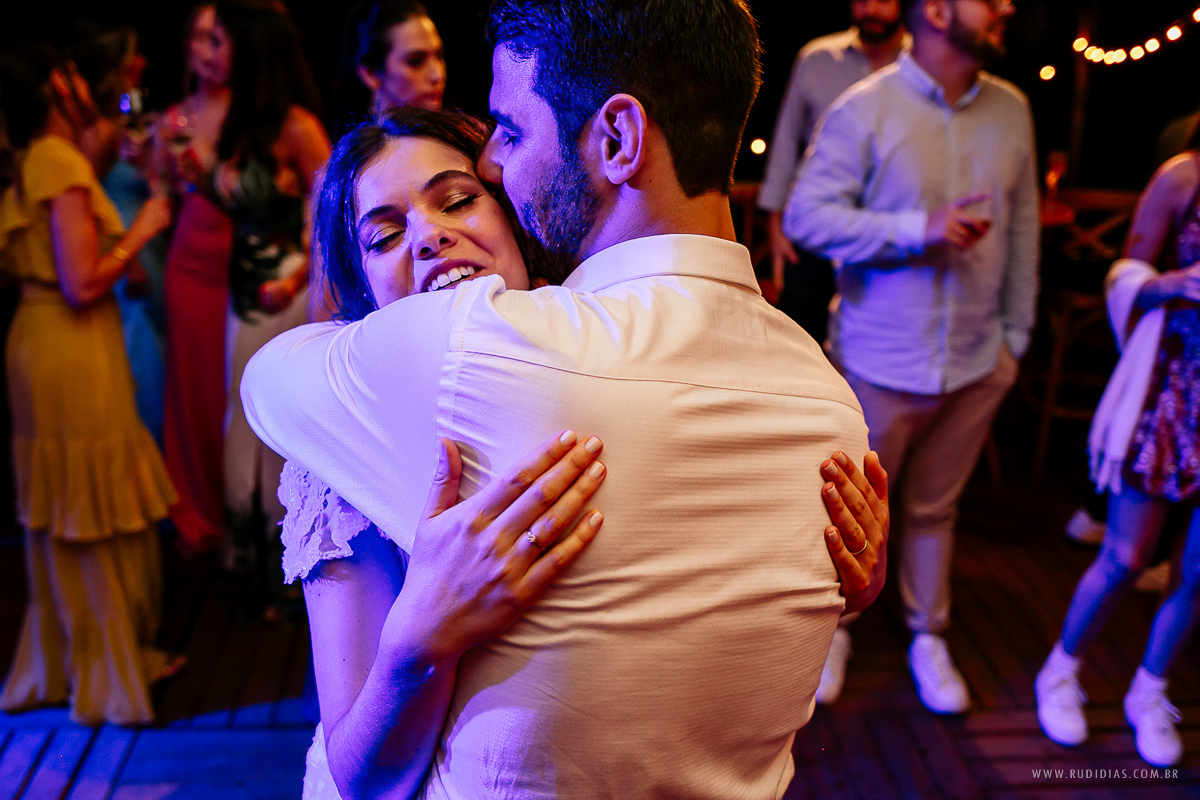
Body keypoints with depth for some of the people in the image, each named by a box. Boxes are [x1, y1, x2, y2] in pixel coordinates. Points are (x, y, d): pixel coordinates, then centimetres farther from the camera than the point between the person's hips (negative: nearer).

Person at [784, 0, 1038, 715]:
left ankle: (929, 639, 35)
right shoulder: (866, 109, -9)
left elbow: (1023, 229, 10)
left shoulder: (1012, 109, 5)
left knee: (935, 508, 16)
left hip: (976, 365, 4)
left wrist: (1015, 337, 11)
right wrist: (922, 229, -21)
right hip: (882, 361, -3)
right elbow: (807, 215, -14)